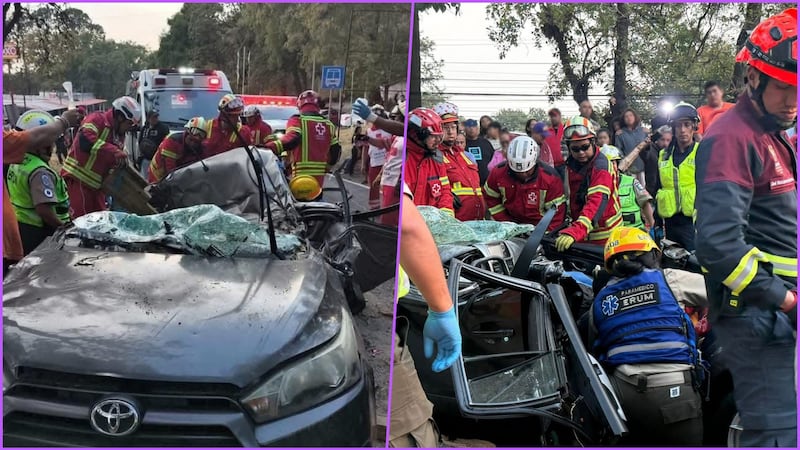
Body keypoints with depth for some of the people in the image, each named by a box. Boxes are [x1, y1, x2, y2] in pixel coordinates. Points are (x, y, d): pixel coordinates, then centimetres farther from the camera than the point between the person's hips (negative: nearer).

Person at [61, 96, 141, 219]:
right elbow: (85, 141, -30)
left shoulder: (119, 136, 14)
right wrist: (114, 151, -37)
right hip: (79, 178, -9)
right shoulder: (97, 119, -12)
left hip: (97, 183, 9)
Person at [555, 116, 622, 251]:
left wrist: (574, 231, -47)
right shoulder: (572, 164, 6)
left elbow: (597, 202, -34)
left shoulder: (601, 166, -20)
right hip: (582, 233, 7)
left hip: (604, 235, -7)